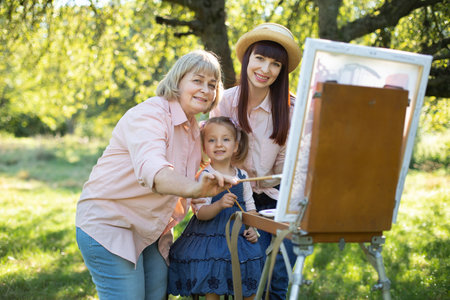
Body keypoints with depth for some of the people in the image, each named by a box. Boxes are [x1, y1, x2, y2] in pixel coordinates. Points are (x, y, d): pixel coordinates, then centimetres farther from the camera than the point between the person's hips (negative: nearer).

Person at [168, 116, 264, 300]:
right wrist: (220, 205, -32)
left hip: (239, 235, 4)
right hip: (210, 235, -4)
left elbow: (250, 206, 15)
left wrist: (253, 229, 0)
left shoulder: (242, 176, 6)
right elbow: (200, 213, -15)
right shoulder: (204, 177, -8)